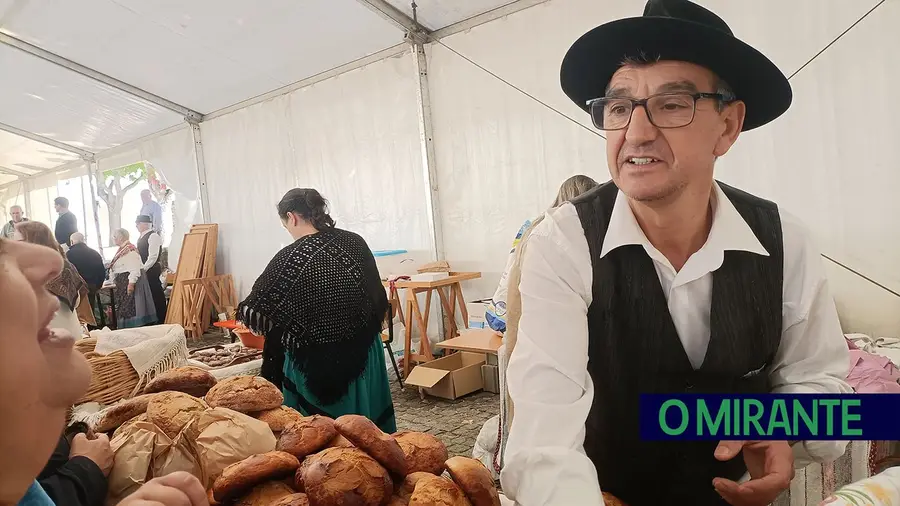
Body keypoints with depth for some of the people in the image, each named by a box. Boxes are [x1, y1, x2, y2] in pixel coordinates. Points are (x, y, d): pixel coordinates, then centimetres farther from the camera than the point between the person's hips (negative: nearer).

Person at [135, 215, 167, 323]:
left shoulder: (153, 236, -13)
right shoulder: (142, 237, 15)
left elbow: (153, 256, -19)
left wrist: (143, 269, -18)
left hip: (152, 270, -9)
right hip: (145, 270, 9)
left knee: (156, 294, -3)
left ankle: (161, 320, 5)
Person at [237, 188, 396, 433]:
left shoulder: (290, 259, -15)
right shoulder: (355, 243, -2)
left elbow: (255, 310, -7)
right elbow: (379, 298, 4)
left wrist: (243, 312, 15)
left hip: (315, 362, -4)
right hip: (364, 354, 5)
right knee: (366, 423, 18)